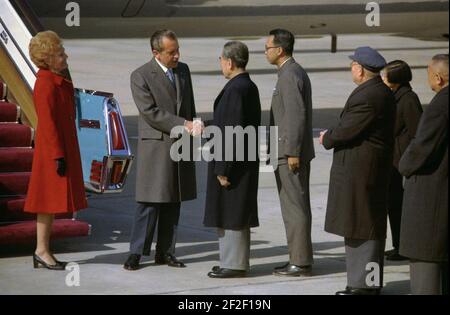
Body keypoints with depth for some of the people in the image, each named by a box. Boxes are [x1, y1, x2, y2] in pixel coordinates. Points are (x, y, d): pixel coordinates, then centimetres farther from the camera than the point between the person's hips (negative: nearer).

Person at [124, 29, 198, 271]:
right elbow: (150, 113, -15)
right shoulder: (141, 76, -8)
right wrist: (183, 124, -19)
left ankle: (165, 252, 14)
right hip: (155, 146, -6)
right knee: (150, 202, -6)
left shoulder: (183, 70, 11)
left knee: (173, 203, 8)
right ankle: (136, 253, 0)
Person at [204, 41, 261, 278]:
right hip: (245, 162, 10)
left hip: (232, 163, -10)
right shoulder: (249, 87, 10)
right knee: (236, 214, 15)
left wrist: (223, 169, -20)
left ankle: (234, 265, 3)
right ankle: (236, 261, 23)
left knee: (230, 214, -2)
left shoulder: (235, 89, -20)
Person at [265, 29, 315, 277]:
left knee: (295, 208, -6)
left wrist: (292, 153, -22)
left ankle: (300, 262, -4)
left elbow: (297, 115, -22)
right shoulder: (295, 72, 16)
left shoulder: (290, 76, -15)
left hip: (290, 153, -10)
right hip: (292, 152, 10)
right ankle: (299, 258, 17)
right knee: (297, 207, 12)